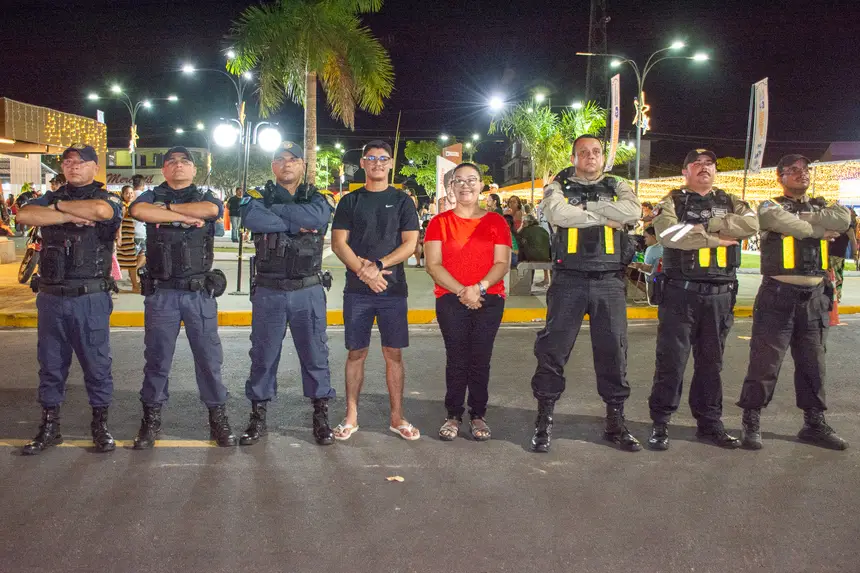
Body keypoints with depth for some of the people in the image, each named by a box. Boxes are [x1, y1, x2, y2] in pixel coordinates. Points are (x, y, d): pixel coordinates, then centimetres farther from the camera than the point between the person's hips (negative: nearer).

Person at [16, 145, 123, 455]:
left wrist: (60, 206, -10)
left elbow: (101, 210, -25)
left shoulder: (107, 199, 1)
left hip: (91, 299, -3)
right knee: (50, 364, 11)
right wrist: (71, 216, -16)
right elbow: (24, 214, -9)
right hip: (51, 297, 4)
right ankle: (49, 426, 23)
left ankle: (100, 424, 18)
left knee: (97, 364, 5)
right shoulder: (50, 197, 12)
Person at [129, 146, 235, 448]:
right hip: (160, 293, 0)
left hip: (200, 293, 0)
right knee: (157, 357, 8)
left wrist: (166, 208, -8)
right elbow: (138, 210, -15)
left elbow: (211, 210, -16)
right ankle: (151, 418, 20)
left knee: (209, 356, 5)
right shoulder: (152, 196, 10)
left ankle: (218, 416, 17)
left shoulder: (206, 197, 10)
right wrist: (186, 217, -14)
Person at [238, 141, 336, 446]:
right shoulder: (260, 197, 7)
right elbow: (250, 218, -17)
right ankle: (258, 418, 20)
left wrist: (274, 210, -12)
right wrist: (297, 224, -16)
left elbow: (317, 217, -18)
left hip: (309, 292, 0)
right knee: (263, 356, 7)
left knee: (315, 355, 5)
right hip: (268, 292, 0)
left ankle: (321, 418, 17)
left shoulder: (315, 198, 8)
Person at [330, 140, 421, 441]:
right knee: (356, 352, 4)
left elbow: (410, 243, -1)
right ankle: (351, 417, 12)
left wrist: (378, 265, -13)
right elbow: (338, 243, 1)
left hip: (393, 289, 0)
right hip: (357, 290, 0)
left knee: (394, 353, 2)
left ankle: (397, 417, 11)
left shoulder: (402, 201, 7)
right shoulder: (350, 201, 9)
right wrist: (365, 272, -12)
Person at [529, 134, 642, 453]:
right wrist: (605, 216, -10)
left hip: (610, 281, 2)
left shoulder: (617, 188, 14)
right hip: (569, 280, -2)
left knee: (613, 349, 6)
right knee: (553, 348, -1)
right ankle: (544, 420, 12)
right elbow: (557, 214, -15)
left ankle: (615, 421, 19)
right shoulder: (559, 187, 8)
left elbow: (632, 212, -9)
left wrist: (585, 206, -10)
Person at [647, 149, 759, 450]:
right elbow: (669, 233, -19)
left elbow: (751, 223, -8)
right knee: (671, 359, -1)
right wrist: (716, 238, -13)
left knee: (711, 361, 11)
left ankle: (709, 422, 21)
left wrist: (704, 225, -15)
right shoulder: (671, 202, 2)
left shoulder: (730, 202, 13)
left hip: (720, 293, 4)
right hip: (680, 292, -4)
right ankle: (660, 423, 8)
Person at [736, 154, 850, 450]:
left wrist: (797, 218, -11)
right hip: (779, 294, -5)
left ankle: (814, 423, 23)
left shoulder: (821, 205, 15)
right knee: (765, 361, -3)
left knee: (813, 363, 12)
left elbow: (843, 219, -8)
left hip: (815, 296, 5)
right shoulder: (770, 206, 1)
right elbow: (779, 221, -23)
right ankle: (751, 422, 6)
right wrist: (818, 229, -10)